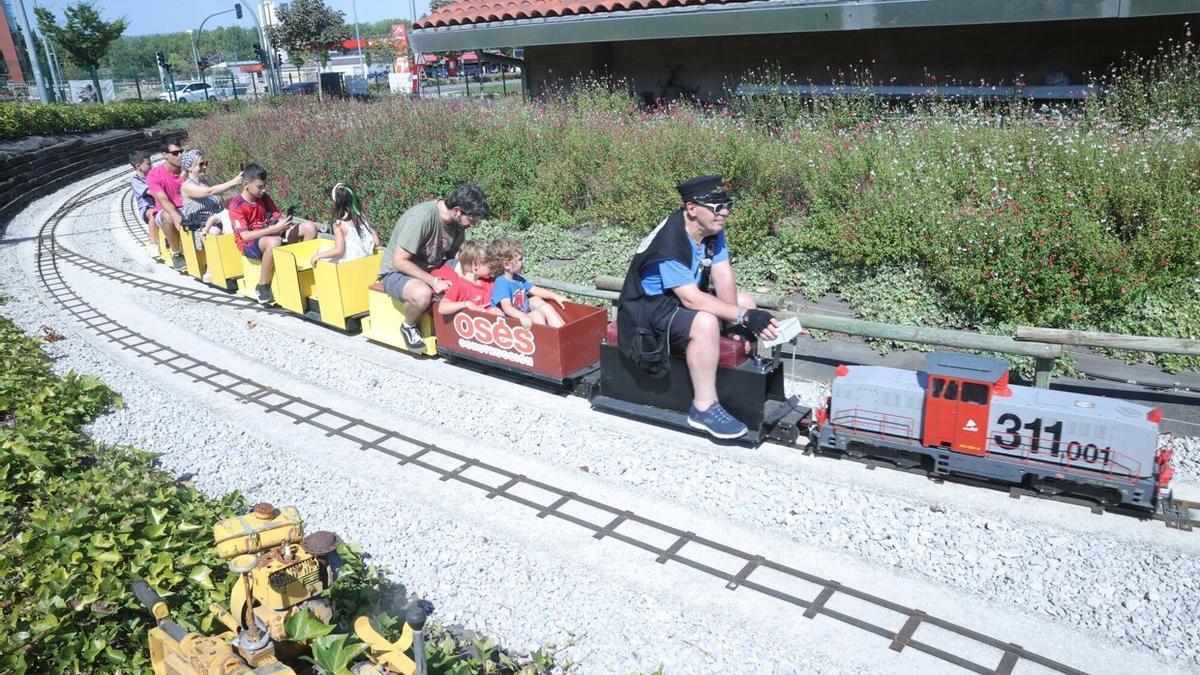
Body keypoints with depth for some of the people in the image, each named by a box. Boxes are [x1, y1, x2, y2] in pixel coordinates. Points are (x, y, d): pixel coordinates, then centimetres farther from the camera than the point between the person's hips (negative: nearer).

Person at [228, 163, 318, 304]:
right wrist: (275, 229, -33)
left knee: (309, 226, -8)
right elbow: (245, 236, -24)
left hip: (269, 235, 7)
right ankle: (262, 287, -25)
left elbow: (278, 217, 6)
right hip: (249, 245, -6)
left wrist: (285, 222, -20)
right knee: (274, 241, -44)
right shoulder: (236, 205, -15)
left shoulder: (264, 197, 5)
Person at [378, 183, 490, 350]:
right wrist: (434, 282, -30)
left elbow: (452, 255, 6)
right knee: (423, 294, -40)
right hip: (397, 272, -7)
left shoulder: (457, 221, -7)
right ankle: (408, 326, -7)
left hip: (432, 269, 7)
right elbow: (399, 261, -27)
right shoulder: (421, 217, -30)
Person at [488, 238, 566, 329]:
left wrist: (555, 296, 18)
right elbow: (506, 307, -34)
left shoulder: (518, 279, 11)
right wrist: (523, 316, -51)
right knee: (536, 314, -27)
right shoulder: (501, 283, -19)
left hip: (524, 318, 10)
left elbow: (536, 290, 24)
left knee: (546, 307, -2)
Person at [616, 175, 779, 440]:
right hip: (649, 308, -9)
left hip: (685, 297, 9)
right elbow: (691, 299, -33)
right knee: (706, 322, -34)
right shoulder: (671, 242, -29)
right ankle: (704, 408, -23)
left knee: (745, 301, 4)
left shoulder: (713, 230, -3)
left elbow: (724, 279, -8)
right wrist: (743, 317, -33)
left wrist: (738, 327, -21)